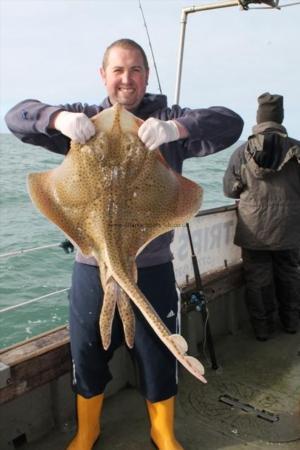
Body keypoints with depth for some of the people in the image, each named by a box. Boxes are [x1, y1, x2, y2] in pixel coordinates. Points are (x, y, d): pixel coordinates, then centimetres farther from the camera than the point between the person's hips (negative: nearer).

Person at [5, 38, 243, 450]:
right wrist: (58, 118, -23)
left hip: (153, 267, -1)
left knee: (158, 354, 14)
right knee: (87, 352, 16)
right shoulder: (83, 120, 5)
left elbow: (230, 124, -12)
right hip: (93, 266, 2)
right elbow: (17, 117, -1)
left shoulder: (168, 120, 1)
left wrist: (177, 127, -32)